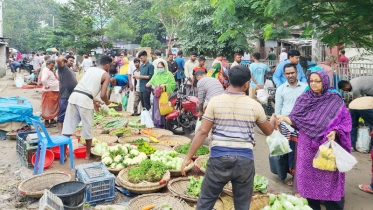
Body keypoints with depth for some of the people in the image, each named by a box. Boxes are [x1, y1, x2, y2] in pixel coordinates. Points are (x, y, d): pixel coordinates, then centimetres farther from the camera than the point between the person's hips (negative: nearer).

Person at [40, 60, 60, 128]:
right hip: (49, 92, -10)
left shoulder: (51, 71, 14)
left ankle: (52, 120, 31)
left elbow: (57, 79, 15)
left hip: (54, 91, 10)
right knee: (48, 107, -1)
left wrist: (54, 73, 3)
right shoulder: (46, 71, -17)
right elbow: (43, 80, -34)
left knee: (53, 107, 19)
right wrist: (46, 86, -23)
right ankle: (47, 122, 6)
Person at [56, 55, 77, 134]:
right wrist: (63, 58, -2)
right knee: (62, 114, -6)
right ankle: (60, 132, -3)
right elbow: (59, 60, -22)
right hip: (65, 95, -9)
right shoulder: (62, 67, -1)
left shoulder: (71, 70, 25)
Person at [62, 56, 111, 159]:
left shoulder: (91, 69, 24)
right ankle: (88, 154, 22)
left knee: (68, 125, 9)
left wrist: (93, 100, 36)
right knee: (87, 128, 9)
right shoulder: (106, 76, 6)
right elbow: (102, 95, -4)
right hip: (85, 100, -5)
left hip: (74, 95, 6)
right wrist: (107, 102, 18)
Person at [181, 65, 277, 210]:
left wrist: (188, 157, 1)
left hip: (219, 157, 0)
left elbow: (202, 131, -6)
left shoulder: (215, 101, -3)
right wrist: (273, 120, 39)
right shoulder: (254, 105, 1)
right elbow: (268, 131, 16)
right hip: (244, 159, 1)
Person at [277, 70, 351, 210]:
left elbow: (345, 120, -1)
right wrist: (284, 118, -20)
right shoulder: (303, 99, 3)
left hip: (328, 145, -2)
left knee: (328, 176, 6)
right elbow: (296, 120, -1)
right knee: (308, 175, 9)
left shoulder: (335, 100, -3)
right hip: (308, 146, 2)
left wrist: (334, 132, -16)